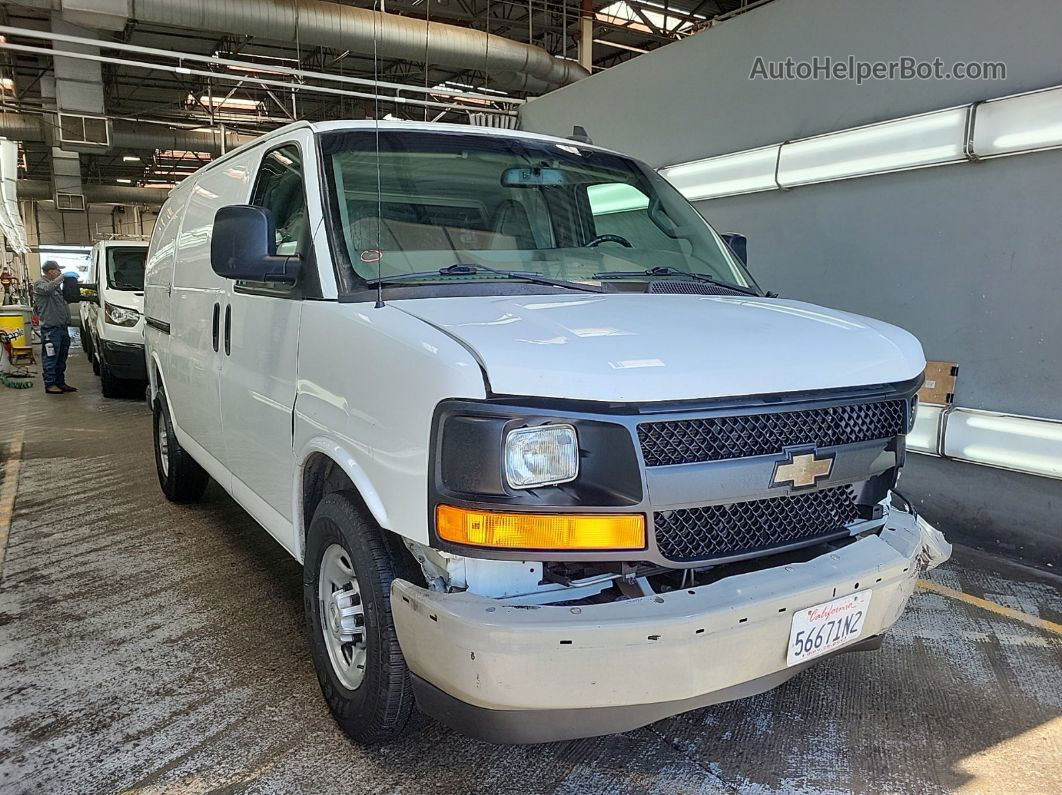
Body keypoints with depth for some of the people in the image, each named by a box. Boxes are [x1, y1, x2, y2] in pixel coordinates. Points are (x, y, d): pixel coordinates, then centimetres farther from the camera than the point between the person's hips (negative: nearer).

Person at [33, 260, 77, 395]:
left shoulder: (56, 285, 21)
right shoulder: (40, 283, -6)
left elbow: (64, 300, 26)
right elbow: (49, 288, -29)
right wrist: (62, 276, -20)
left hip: (63, 327, 9)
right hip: (50, 328, -9)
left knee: (61, 358, 13)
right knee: (51, 357, -5)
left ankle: (60, 382, 20)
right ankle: (50, 384, -1)